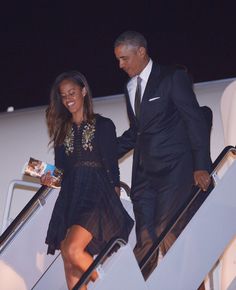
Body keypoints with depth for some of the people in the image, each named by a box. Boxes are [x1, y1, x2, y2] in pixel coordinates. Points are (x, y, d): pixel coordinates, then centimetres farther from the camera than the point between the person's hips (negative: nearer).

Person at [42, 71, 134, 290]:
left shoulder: (103, 125, 3)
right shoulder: (62, 130, 16)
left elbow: (113, 167, 2)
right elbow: (60, 169, 17)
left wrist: (114, 196, -3)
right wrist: (49, 178, -3)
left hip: (97, 197, -5)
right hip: (69, 199, 5)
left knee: (73, 250, -23)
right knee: (69, 264, -1)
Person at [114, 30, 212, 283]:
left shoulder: (172, 78, -3)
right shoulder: (130, 87, 16)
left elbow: (195, 121, -6)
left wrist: (201, 166, -13)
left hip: (173, 168, -6)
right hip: (144, 172, 6)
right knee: (144, 238, 2)